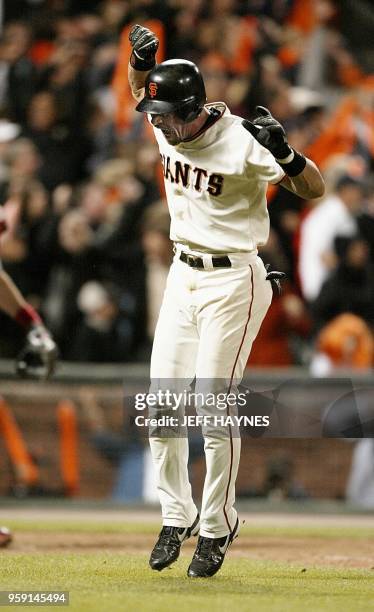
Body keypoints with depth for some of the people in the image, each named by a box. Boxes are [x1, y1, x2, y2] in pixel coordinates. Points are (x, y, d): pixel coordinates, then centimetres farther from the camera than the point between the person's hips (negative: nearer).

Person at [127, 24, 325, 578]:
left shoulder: (241, 143, -20)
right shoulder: (168, 127, -1)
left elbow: (315, 190, -20)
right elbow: (141, 88, 21)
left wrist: (286, 155, -39)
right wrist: (142, 59, -1)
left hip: (233, 282, -7)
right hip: (183, 276, 7)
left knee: (214, 405, -8)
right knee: (162, 400, 4)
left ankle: (217, 529, 4)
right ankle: (177, 516, 18)